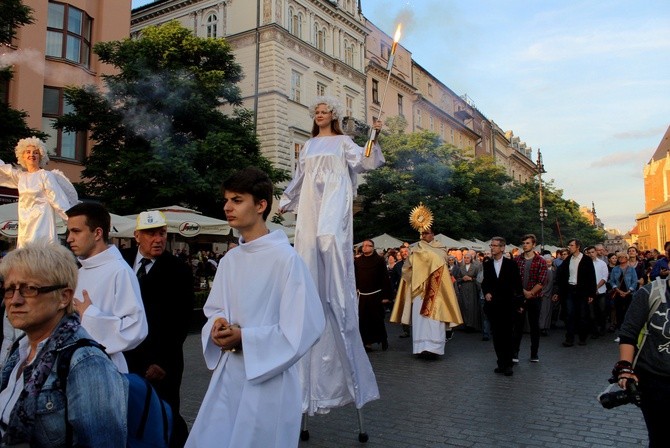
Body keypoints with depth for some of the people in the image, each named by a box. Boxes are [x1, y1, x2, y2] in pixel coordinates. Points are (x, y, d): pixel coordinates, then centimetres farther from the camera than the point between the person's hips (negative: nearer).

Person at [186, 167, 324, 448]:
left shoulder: (286, 259, -16)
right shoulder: (229, 260, 6)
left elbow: (305, 327, -18)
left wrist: (244, 337, -19)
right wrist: (217, 325, -8)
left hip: (268, 379, -6)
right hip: (227, 374, 6)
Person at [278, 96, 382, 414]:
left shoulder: (343, 141, 13)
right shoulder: (309, 145, 25)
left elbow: (364, 162, -1)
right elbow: (299, 178, 28)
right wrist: (286, 202, 27)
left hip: (334, 197, -4)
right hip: (310, 201, 4)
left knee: (329, 238, -33)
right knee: (308, 249, -8)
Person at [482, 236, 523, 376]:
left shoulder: (511, 264, -2)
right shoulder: (487, 264, 7)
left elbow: (517, 284, 1)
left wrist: (519, 303, 0)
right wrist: (486, 292, -4)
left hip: (508, 305, -3)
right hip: (493, 305, 3)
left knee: (508, 335, -2)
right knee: (496, 335, 6)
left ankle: (508, 364, 4)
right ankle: (501, 363, 15)